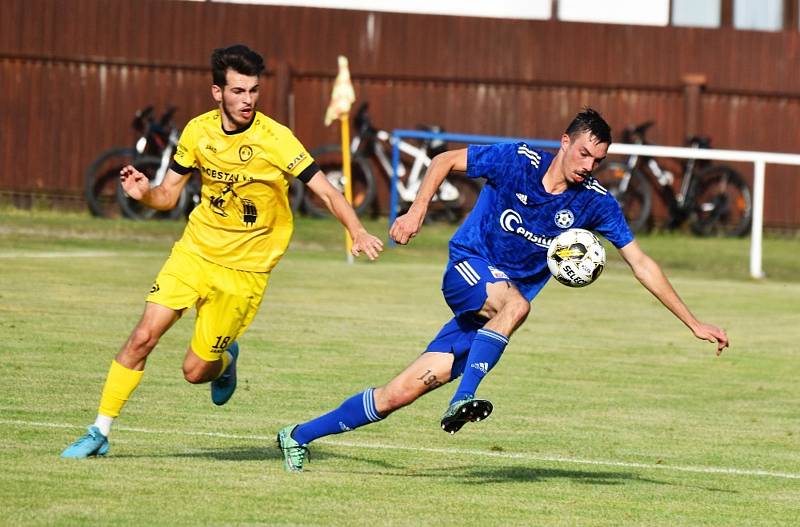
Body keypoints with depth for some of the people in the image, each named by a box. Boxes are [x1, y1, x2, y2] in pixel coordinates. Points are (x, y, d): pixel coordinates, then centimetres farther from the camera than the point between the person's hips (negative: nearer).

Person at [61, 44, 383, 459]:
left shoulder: (274, 139, -16)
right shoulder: (198, 132, -3)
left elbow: (325, 191, -18)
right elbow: (168, 195, 7)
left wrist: (357, 232, -34)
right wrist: (144, 193, -16)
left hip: (244, 268, -3)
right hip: (195, 251, 3)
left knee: (195, 371, -2)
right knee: (143, 337, -10)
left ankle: (225, 360, 35)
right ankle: (99, 433, 1)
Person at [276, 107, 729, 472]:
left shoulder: (596, 203, -5)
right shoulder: (517, 161, -11)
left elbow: (641, 263, -1)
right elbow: (447, 160, 2)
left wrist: (695, 323, -4)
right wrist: (418, 211, -10)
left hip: (504, 303, 2)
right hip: (467, 270, -2)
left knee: (403, 392, -6)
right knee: (514, 303, -39)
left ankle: (300, 436, 6)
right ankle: (463, 400, -37)